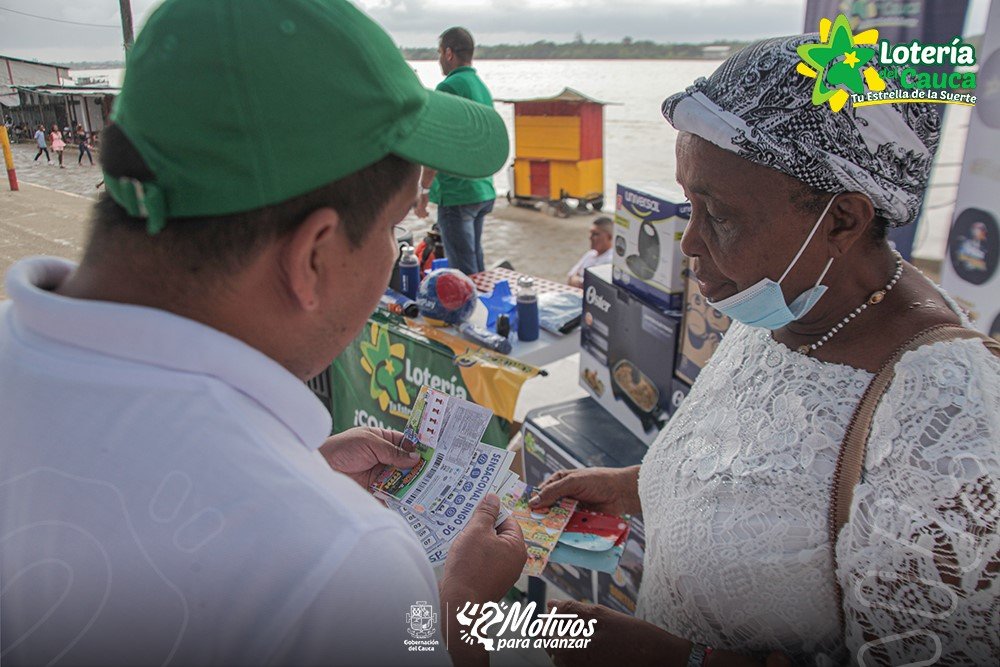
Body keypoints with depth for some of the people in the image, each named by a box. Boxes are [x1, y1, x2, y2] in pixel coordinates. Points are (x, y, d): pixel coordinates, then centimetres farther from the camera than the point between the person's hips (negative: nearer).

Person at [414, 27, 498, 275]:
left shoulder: (449, 87, -13)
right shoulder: (483, 87, 15)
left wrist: (424, 190, -11)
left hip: (456, 194, -9)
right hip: (484, 191, 9)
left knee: (462, 273, -3)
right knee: (476, 266, 19)